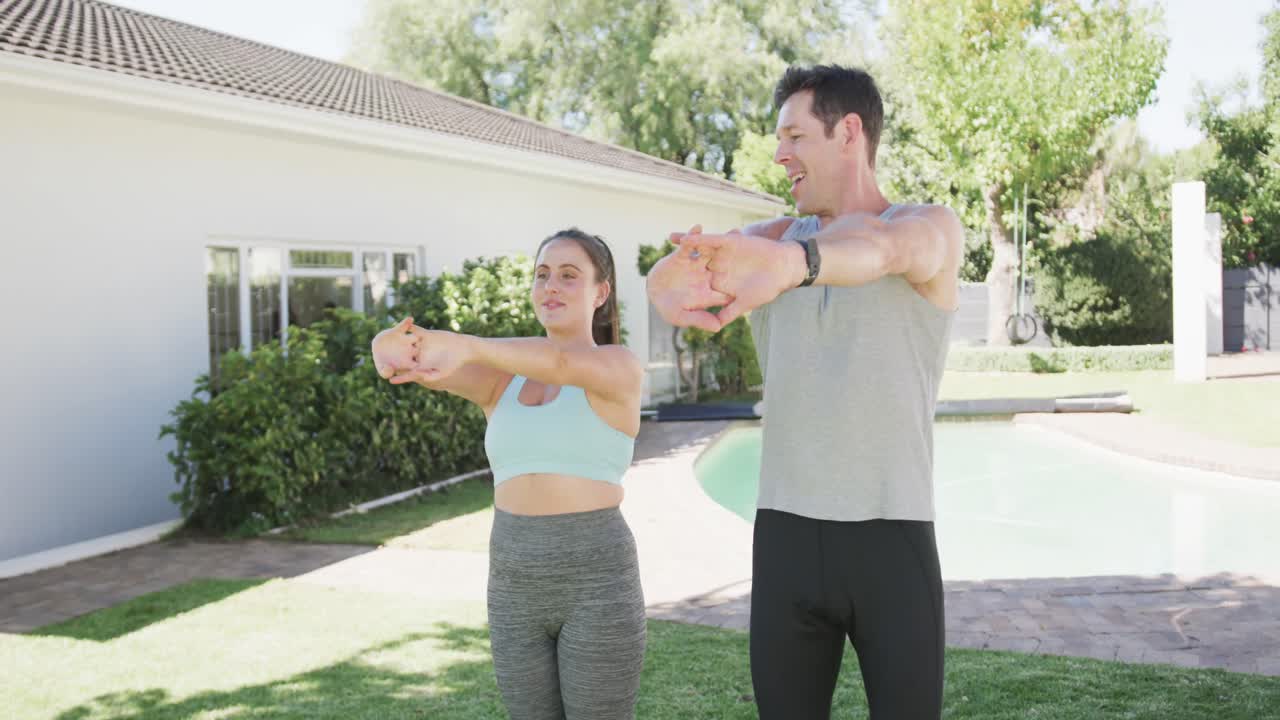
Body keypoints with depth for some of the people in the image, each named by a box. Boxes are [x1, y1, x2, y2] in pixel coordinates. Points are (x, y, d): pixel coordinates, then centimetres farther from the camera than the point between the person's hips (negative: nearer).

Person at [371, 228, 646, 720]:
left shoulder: (621, 366, -4)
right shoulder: (503, 375, 11)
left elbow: (561, 363, -28)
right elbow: (429, 367, -10)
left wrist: (464, 345, -45)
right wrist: (395, 349, -36)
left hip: (597, 584, -5)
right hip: (518, 590, 5)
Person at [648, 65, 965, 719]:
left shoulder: (932, 228, -2)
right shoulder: (774, 237, 10)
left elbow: (878, 248, -29)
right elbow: (673, 268, -12)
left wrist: (791, 263, -52)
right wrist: (676, 281, -39)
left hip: (891, 538, -3)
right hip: (785, 537, 4)